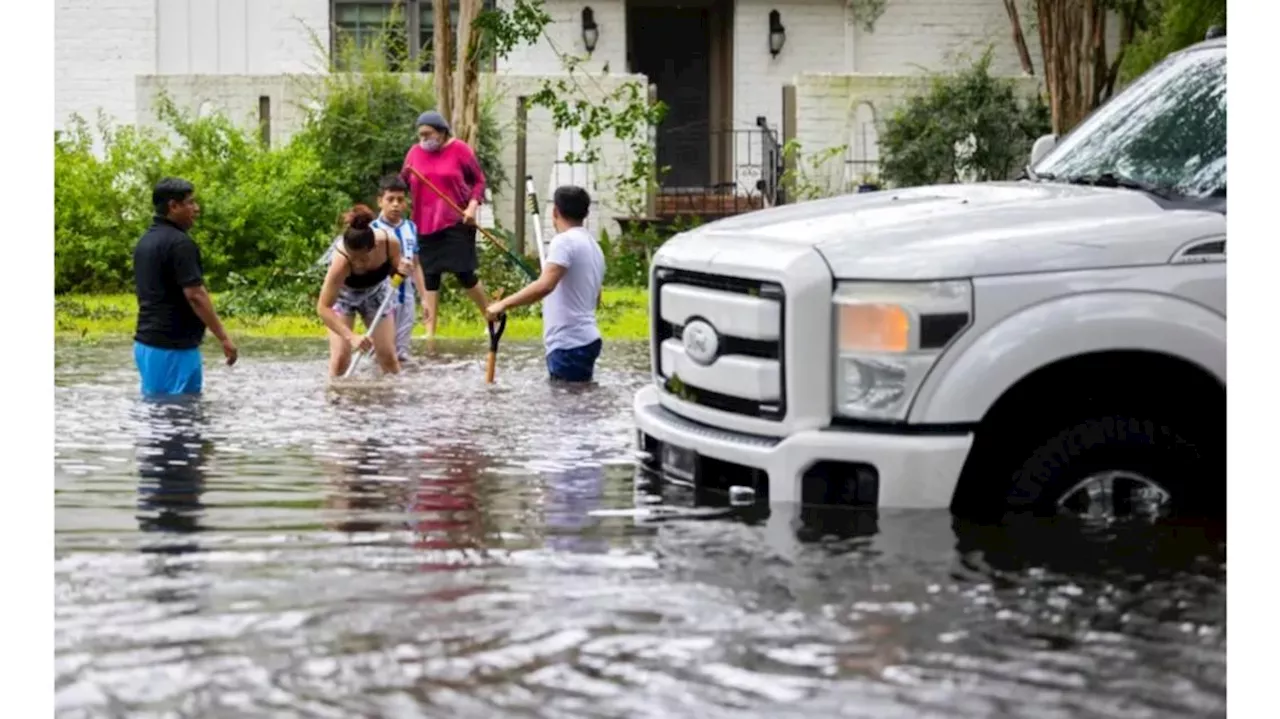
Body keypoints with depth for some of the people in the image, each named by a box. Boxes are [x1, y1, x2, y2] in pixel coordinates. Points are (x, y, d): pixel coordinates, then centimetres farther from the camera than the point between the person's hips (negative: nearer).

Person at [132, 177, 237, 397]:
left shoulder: (145, 242, 14)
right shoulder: (179, 243, -15)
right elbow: (195, 295, -20)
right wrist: (223, 337, -17)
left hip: (146, 342, 10)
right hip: (173, 346, -9)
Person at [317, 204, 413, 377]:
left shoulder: (390, 243, -34)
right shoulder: (340, 262, -43)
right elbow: (323, 307, -42)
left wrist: (401, 268, -33)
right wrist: (351, 336, -53)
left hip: (376, 292, 3)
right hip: (343, 294, -3)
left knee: (387, 355, 3)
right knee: (340, 358, -11)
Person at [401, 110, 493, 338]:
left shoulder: (459, 150, -4)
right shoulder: (414, 153, 4)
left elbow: (479, 180, 3)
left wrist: (473, 206, -10)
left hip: (457, 223, -3)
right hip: (426, 224, 3)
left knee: (464, 273, -3)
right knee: (429, 276, 5)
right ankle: (430, 332, 9)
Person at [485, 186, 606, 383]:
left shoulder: (564, 241, -12)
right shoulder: (594, 246, 17)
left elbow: (544, 285, -28)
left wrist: (503, 304, -28)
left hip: (569, 345, -10)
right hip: (585, 340, 10)